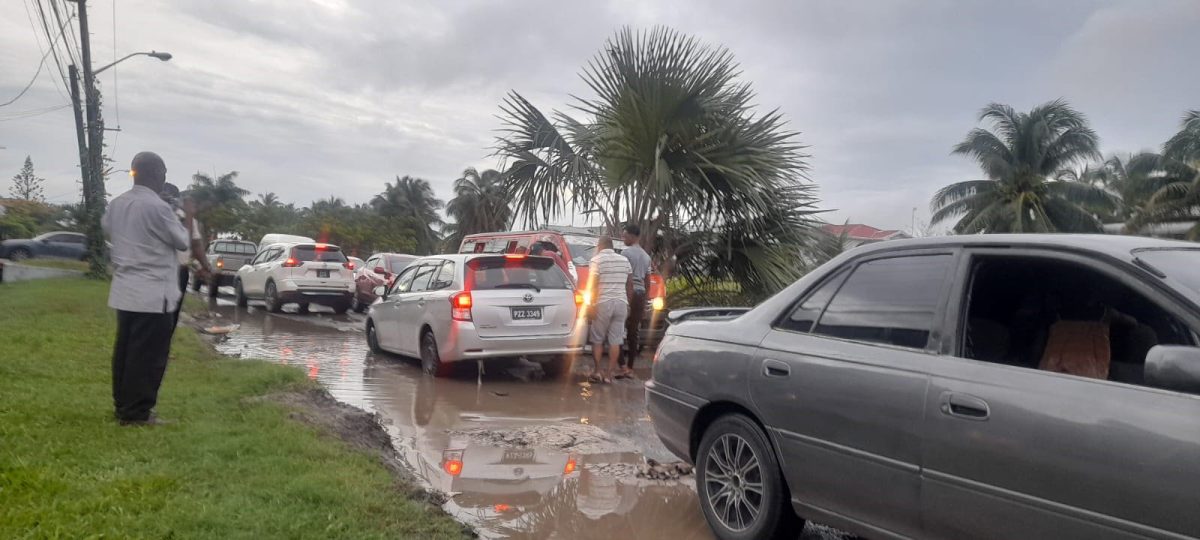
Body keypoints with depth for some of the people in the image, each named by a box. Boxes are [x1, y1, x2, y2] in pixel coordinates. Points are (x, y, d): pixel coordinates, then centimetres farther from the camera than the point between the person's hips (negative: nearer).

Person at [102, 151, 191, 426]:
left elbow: (106, 228, 27)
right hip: (153, 293, -8)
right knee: (148, 355, -1)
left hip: (124, 290, 8)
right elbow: (182, 242, -6)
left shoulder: (116, 204, 6)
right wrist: (187, 221, 11)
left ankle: (122, 405, 24)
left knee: (125, 350, 15)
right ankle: (136, 413, 4)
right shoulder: (158, 207, -18)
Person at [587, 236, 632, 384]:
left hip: (603, 303, -4)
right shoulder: (624, 260, 12)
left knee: (597, 339, 8)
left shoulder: (597, 260, -4)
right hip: (621, 303, 4)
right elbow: (630, 285, 13)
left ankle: (597, 371, 6)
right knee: (615, 341, 5)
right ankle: (608, 373, 5)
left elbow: (593, 285, -11)